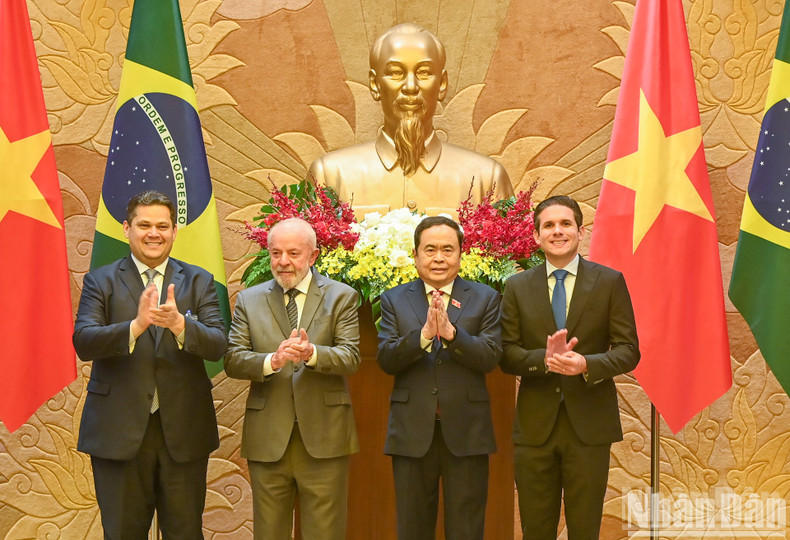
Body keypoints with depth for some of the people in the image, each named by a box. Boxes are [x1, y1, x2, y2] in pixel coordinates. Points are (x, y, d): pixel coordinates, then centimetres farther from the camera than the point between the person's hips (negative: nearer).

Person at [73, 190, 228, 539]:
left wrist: (180, 324, -27)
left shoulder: (198, 282, 5)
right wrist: (135, 326, -30)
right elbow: (83, 343, -12)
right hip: (119, 432, -1)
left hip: (183, 432, 1)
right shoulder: (100, 281, 2)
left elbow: (218, 345, -7)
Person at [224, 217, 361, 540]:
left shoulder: (341, 296, 4)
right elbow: (233, 360, -1)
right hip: (267, 438, 2)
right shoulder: (248, 300, 9)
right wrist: (273, 360, -21)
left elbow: (350, 358, -7)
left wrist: (312, 353, -28)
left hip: (324, 437, -2)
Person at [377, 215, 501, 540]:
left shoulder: (485, 299, 5)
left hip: (466, 432, -1)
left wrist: (450, 331, -21)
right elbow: (385, 360, -4)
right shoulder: (394, 300, 7)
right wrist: (423, 334, -21)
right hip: (412, 433, 1)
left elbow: (490, 358, -7)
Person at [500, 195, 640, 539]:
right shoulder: (517, 287, 6)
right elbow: (506, 354, 2)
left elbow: (629, 350, -1)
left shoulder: (610, 282, 2)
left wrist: (586, 364, -20)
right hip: (535, 425, 2)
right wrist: (544, 358, -18)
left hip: (590, 424, -1)